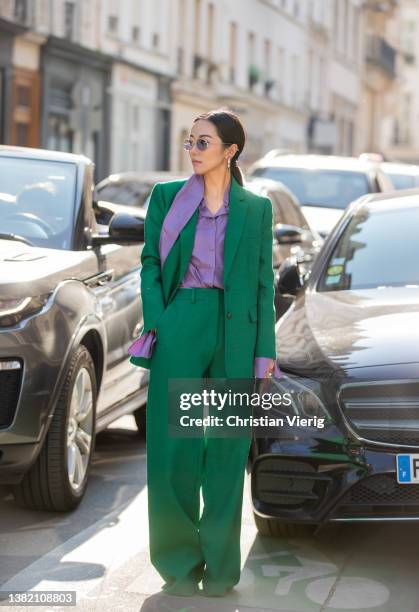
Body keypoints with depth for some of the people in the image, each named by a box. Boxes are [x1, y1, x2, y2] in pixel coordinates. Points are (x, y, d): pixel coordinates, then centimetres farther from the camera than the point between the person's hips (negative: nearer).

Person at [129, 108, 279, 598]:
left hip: (235, 334, 0)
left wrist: (265, 350, 2)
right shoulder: (166, 196, 9)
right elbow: (150, 262, 7)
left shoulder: (256, 209, 9)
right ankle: (180, 563, 11)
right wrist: (156, 321, -6)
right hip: (180, 327, 0)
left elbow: (263, 281, 8)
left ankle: (220, 566, 13)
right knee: (173, 449, -3)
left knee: (227, 451, 2)